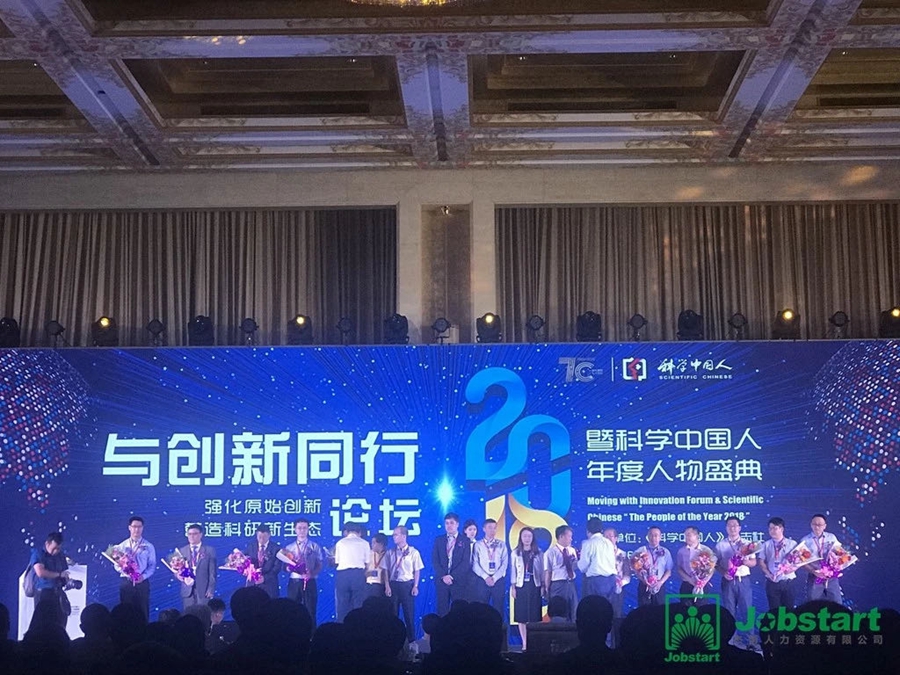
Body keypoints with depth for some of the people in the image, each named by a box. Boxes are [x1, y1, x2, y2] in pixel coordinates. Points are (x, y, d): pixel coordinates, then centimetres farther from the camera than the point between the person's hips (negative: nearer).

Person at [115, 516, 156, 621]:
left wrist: (144, 576, -14)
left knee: (143, 612, -2)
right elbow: (117, 564, 7)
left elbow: (152, 566, 3)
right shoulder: (122, 546, 10)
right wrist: (125, 573, -12)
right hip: (126, 582, 1)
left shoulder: (149, 547, 5)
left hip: (142, 583, -1)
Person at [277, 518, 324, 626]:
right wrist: (288, 567, -11)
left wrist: (311, 574, -16)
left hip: (309, 582, -2)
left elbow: (320, 564, 1)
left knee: (310, 611, -4)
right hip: (294, 582, 2)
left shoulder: (315, 547, 8)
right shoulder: (289, 547, 14)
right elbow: (284, 566, 12)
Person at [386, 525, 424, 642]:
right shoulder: (390, 553, 5)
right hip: (393, 584, 3)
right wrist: (387, 586, -2)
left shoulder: (413, 552, -2)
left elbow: (417, 570, 0)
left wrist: (415, 586, -6)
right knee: (392, 614, 7)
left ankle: (411, 640, 11)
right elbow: (387, 570, 6)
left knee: (409, 614, 2)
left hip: (407, 584, -2)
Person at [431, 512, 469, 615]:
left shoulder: (465, 541, 4)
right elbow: (434, 560, 4)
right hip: (441, 580, 2)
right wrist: (443, 576, -9)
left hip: (458, 581, -2)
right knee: (442, 610, 1)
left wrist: (452, 576, -13)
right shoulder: (438, 540, 11)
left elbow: (465, 562, -4)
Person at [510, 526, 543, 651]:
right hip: (521, 586, 0)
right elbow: (513, 571, 5)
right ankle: (524, 643, 2)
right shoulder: (515, 553, 5)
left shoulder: (538, 552, 6)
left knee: (534, 615, -4)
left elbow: (542, 570, 6)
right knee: (521, 616, -1)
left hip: (534, 586, 0)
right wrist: (513, 587, 0)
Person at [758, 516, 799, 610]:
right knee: (774, 609, 3)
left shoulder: (792, 544, 5)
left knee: (789, 609, 2)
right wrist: (768, 574, -10)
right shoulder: (766, 545, 8)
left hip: (788, 581, -1)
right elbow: (761, 562, 6)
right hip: (772, 582, 1)